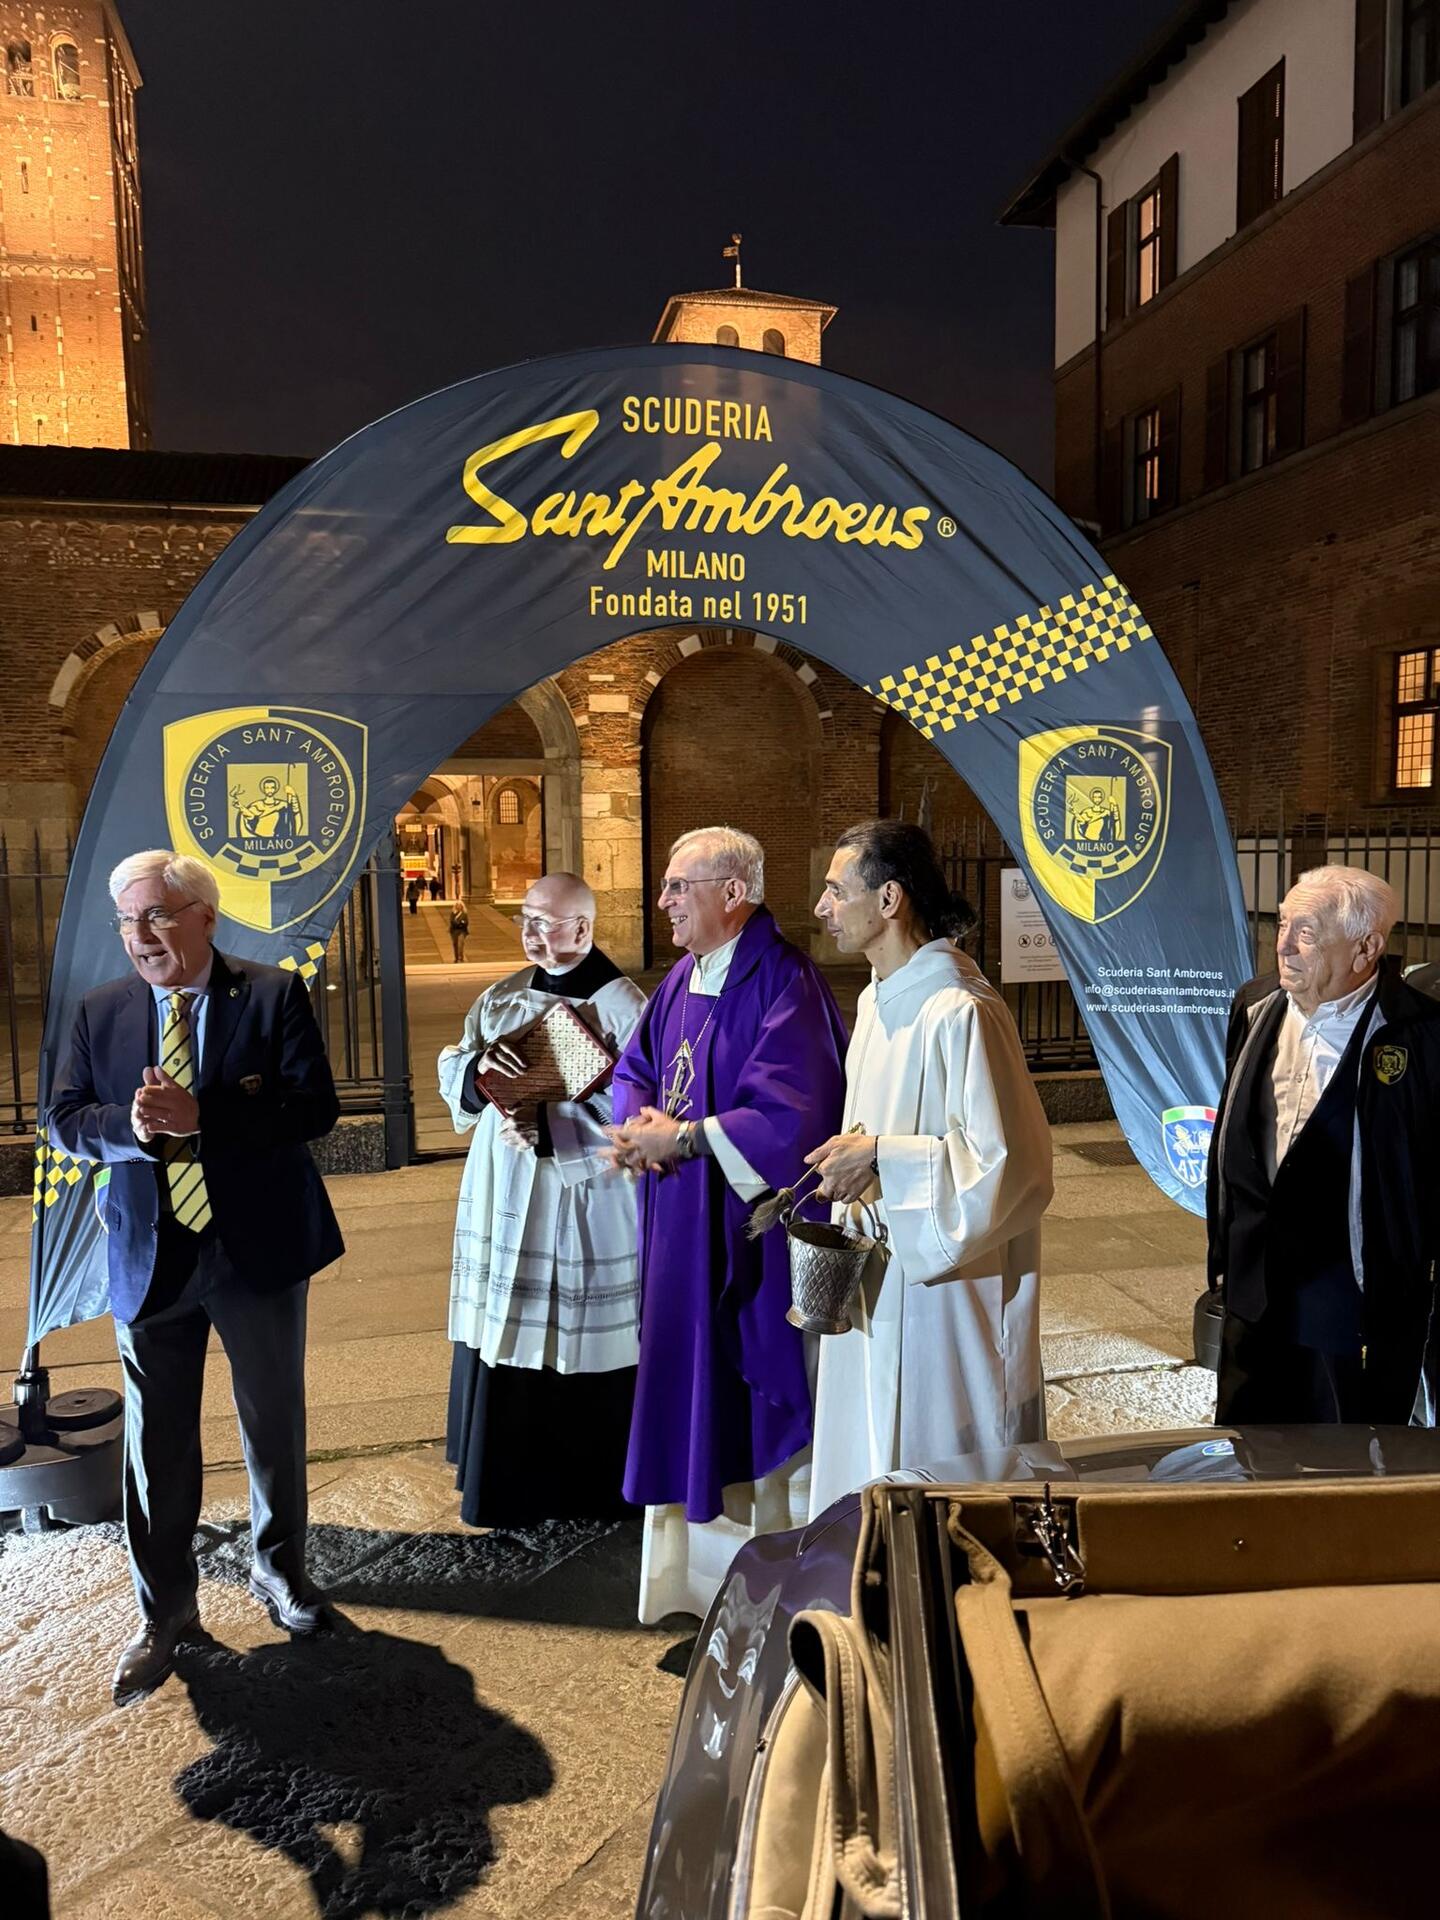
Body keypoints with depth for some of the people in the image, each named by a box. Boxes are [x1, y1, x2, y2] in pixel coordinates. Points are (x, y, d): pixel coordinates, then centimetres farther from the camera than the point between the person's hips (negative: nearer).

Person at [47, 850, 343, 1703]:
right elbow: (67, 1119, 1)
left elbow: (316, 1107, -16)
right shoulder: (101, 1011, 2)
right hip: (149, 1256, 2)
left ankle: (280, 1568, 39)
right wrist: (131, 1125, -21)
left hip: (259, 1246, -2)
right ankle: (166, 1609, 31)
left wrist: (200, 1117, -26)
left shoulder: (275, 995, -9)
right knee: (158, 1442, 11)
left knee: (275, 1424, 15)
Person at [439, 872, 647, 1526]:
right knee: (501, 1329, 10)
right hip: (503, 1195, 6)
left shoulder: (620, 1004, -9)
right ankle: (504, 1481, 27)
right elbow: (450, 1072, 13)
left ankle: (589, 1488, 21)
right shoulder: (501, 998, 10)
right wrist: (478, 1065, -11)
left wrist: (545, 1124, -21)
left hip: (583, 1200, -6)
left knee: (580, 1342, 4)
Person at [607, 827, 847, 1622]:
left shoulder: (783, 983, -18)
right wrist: (639, 1125, -5)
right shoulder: (683, 979, 8)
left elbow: (790, 1115, -25)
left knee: (767, 1400, 6)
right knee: (692, 1390, 17)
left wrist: (681, 1139, -18)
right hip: (685, 1232, 8)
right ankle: (704, 1568, 35)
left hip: (756, 1232, -8)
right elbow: (635, 1069, 17)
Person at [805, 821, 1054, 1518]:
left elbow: (1007, 1162, -23)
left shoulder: (959, 1013, -22)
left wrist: (881, 1158, -21)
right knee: (873, 1455, 20)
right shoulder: (876, 1000, 7)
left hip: (944, 1294, -9)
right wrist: (853, 1160, 7)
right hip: (877, 1284, 9)